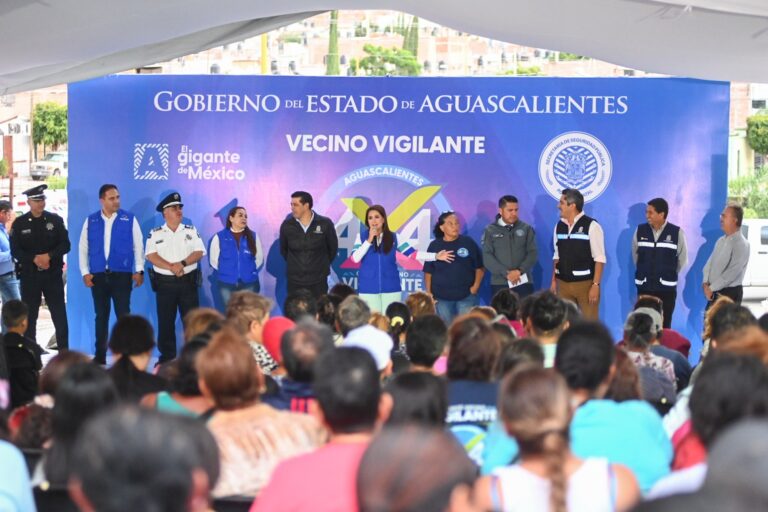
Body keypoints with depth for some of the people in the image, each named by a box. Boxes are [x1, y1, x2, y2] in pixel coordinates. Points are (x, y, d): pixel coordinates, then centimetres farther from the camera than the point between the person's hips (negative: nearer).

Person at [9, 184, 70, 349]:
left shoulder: (55, 220, 4)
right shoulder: (19, 223, 2)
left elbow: (65, 245, -1)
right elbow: (15, 250, -3)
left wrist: (49, 256, -16)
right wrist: (34, 259, -17)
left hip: (53, 273, 0)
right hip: (29, 275, 0)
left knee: (60, 315, -1)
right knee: (29, 316, 4)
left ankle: (64, 352, 5)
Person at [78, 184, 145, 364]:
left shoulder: (130, 219, 1)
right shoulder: (91, 221, 6)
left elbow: (138, 246, 2)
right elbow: (83, 248, 8)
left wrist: (139, 270, -5)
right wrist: (85, 272, 1)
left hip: (122, 275, -2)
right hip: (98, 275, 2)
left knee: (123, 315, -3)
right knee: (101, 316, 9)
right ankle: (100, 355, 16)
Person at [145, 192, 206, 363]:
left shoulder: (191, 231, 8)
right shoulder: (155, 234, 4)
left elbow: (199, 252, -2)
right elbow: (151, 256, -7)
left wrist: (183, 263, -17)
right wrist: (171, 267, -17)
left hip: (188, 281, 1)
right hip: (165, 282, 0)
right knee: (165, 321, 3)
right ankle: (167, 357, 10)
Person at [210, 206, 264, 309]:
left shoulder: (253, 237, 5)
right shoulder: (219, 237, -1)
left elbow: (259, 258, 12)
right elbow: (213, 260, 5)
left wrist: (249, 271, 5)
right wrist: (225, 271, 6)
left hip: (249, 283, 1)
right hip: (226, 284, -1)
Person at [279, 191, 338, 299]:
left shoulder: (325, 224, -7)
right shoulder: (287, 225, -3)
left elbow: (333, 248, 7)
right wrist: (294, 264, 12)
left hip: (318, 281, -1)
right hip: (294, 281, 1)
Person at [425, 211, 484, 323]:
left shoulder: (468, 242, -1)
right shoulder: (434, 246, 1)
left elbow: (480, 267, 5)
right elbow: (428, 272, 6)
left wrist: (476, 286, -4)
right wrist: (428, 293, 1)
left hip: (466, 296, -1)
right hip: (442, 297, 1)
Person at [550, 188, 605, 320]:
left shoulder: (591, 226, -9)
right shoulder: (559, 226, 7)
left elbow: (599, 259, -10)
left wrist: (596, 284, -15)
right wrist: (554, 280, 11)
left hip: (586, 283, -5)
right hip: (563, 283, 5)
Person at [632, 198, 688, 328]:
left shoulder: (677, 233, -6)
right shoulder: (640, 231, 0)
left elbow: (682, 259, 7)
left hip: (667, 288, -2)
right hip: (644, 287, 2)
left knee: (664, 326, 1)